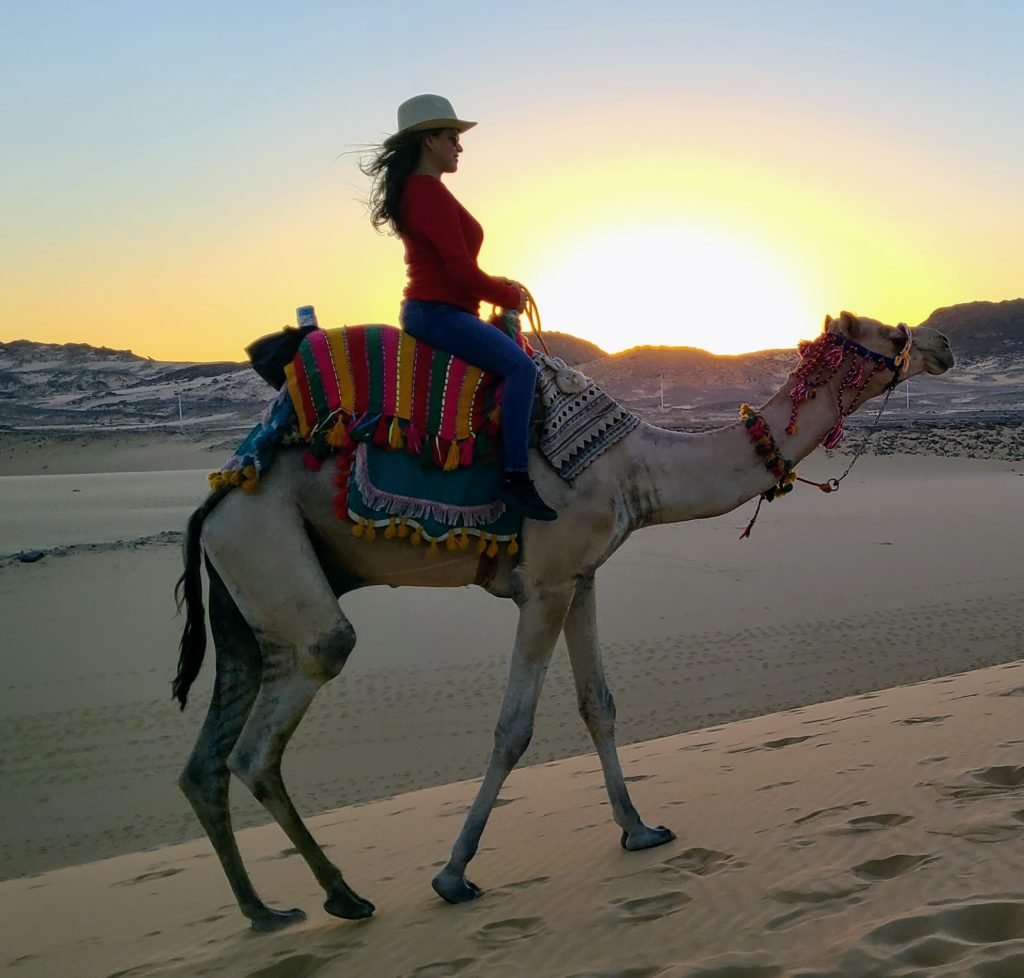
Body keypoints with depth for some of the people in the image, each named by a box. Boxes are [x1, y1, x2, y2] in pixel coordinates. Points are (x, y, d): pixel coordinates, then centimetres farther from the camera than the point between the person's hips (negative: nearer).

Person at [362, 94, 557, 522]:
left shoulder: (416, 190, 19)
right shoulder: (430, 191, -13)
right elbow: (459, 268, -18)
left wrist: (498, 285, 12)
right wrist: (509, 297, -3)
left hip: (429, 307, 11)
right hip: (439, 311, -11)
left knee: (522, 354, 19)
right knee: (520, 366, -24)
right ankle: (514, 476, -27)